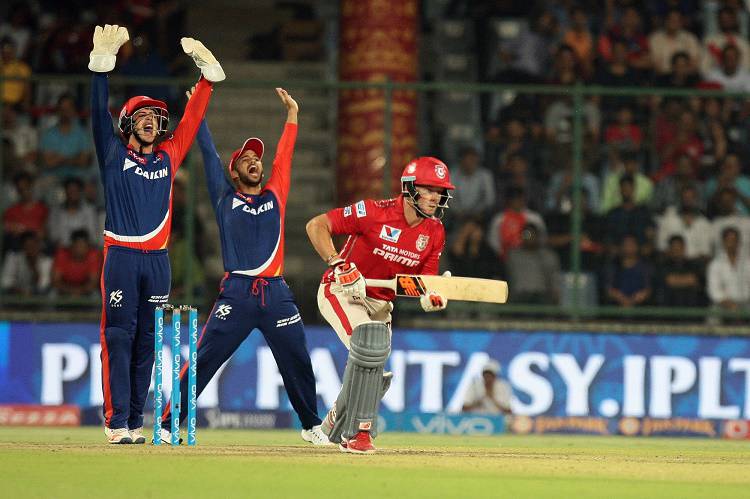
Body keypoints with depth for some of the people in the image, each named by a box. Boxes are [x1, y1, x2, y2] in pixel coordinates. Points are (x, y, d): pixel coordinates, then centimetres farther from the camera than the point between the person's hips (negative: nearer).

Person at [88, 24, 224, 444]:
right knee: (119, 339, -7)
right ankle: (116, 423, -10)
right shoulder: (115, 155, 7)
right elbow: (100, 112, -3)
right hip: (122, 256, -4)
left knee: (146, 343, 4)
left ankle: (136, 423, 6)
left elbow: (194, 116, 18)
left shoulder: (169, 156, 16)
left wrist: (208, 70, 13)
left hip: (158, 260, 4)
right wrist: (103, 60, -12)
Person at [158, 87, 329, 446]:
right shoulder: (225, 199, 12)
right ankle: (167, 426, -4)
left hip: (276, 293, 2)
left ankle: (312, 427, 21)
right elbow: (209, 155, 14)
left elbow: (284, 156, 20)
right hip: (236, 293, -2)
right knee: (202, 363, -6)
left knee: (298, 363, 6)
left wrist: (292, 114, 22)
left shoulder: (274, 196, 17)